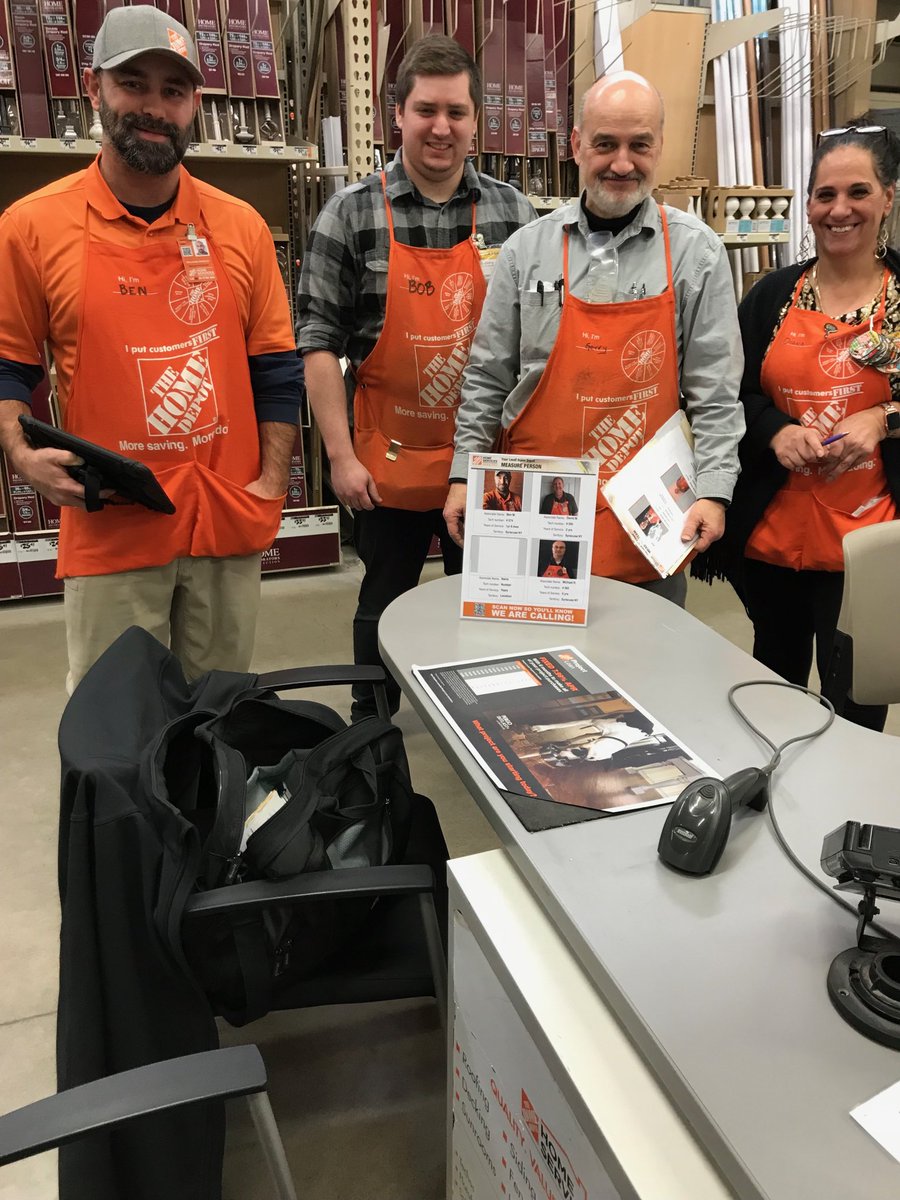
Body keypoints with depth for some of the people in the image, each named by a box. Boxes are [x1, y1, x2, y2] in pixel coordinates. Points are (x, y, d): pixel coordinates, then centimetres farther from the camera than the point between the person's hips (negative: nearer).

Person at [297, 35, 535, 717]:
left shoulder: (513, 213, 3)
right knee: (384, 609, 13)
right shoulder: (351, 215, -4)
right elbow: (320, 341, -5)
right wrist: (342, 456, -10)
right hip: (388, 463, -2)